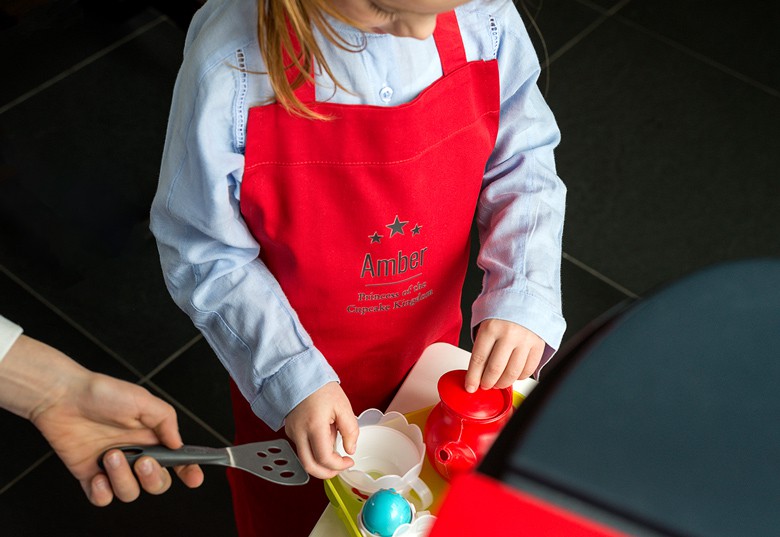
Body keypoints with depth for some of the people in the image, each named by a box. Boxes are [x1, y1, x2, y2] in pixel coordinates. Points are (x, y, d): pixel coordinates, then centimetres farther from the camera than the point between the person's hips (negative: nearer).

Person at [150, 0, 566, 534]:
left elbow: (522, 166, -8)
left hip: (430, 347, 3)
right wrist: (290, 379, -28)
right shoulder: (232, 62, -32)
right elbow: (206, 254, -21)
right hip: (295, 363, -3)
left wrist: (524, 297, -23)